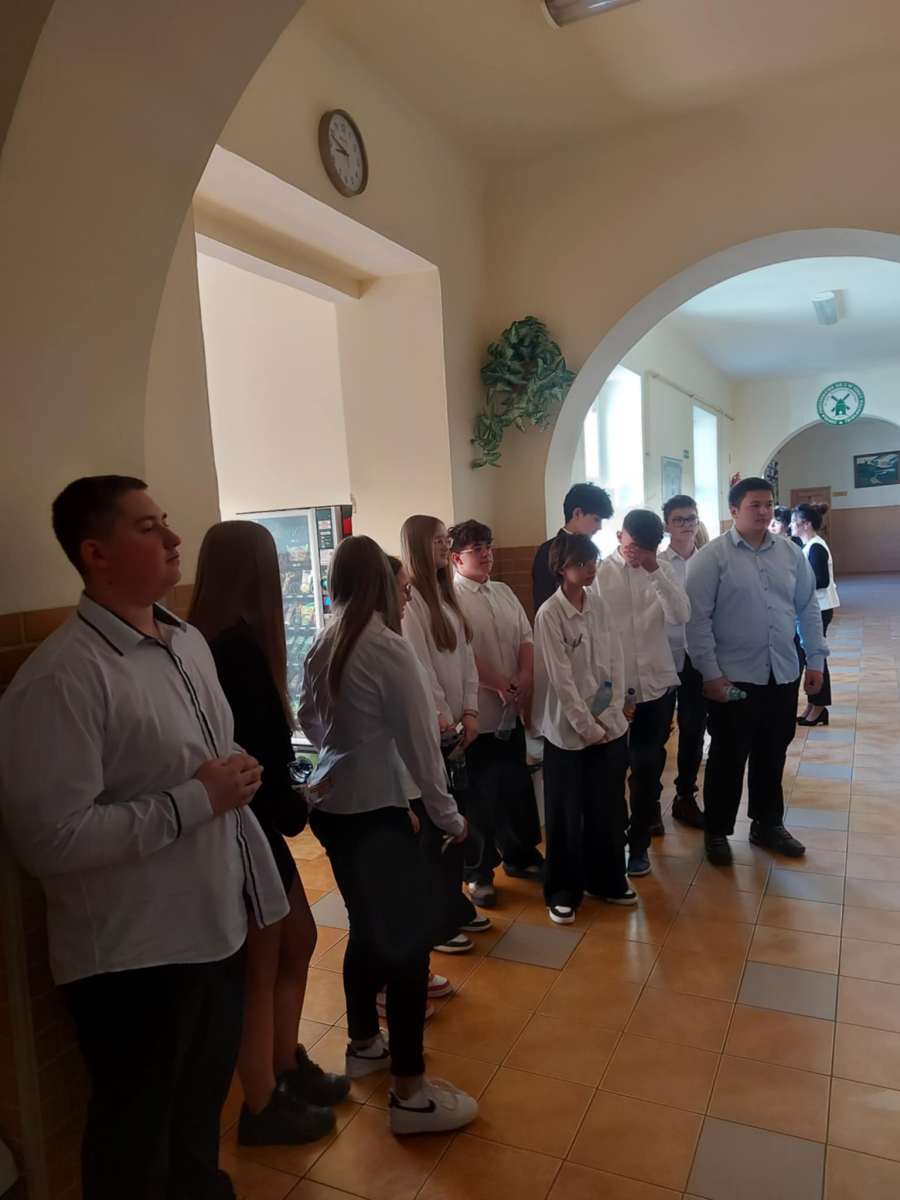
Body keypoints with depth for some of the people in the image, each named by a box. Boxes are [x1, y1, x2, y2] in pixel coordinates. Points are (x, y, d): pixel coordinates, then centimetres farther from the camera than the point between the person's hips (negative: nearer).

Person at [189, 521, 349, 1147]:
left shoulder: (221, 642, 4)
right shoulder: (238, 647, -25)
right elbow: (256, 755, -23)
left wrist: (289, 802, 2)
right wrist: (295, 809, -7)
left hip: (255, 823, 9)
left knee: (298, 941, 22)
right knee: (260, 970, 10)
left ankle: (287, 1068, 40)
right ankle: (263, 1107, 31)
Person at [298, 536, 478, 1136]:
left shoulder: (324, 646, 3)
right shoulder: (389, 647, -19)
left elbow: (309, 718, 16)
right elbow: (419, 742, -15)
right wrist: (449, 814, -5)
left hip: (332, 806, 8)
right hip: (375, 811, -8)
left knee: (368, 927, 22)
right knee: (409, 936, 3)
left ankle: (364, 1043, 40)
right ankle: (411, 1093, 13)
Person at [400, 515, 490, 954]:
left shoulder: (446, 596, 13)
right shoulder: (408, 599, -14)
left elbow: (465, 657, 11)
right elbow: (418, 667, -18)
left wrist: (469, 711, 3)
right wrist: (441, 717, -13)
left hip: (454, 726, 8)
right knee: (432, 824, 2)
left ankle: (455, 905, 31)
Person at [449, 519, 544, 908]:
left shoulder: (504, 592, 12)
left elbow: (526, 638, 9)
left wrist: (526, 677, -8)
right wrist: (498, 685, -16)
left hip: (511, 711, 7)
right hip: (476, 712, -7)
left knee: (517, 786, 18)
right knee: (480, 795, 5)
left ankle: (520, 855, 37)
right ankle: (478, 872, 21)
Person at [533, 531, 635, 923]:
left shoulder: (599, 604, 3)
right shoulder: (549, 614, -14)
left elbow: (616, 661, 3)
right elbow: (560, 679, -15)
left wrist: (610, 715, -5)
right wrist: (588, 727, -13)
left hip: (610, 725, 5)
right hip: (569, 730, -5)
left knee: (608, 809, 15)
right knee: (567, 815, 8)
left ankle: (607, 880, 34)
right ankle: (563, 891, 24)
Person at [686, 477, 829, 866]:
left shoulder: (790, 553, 7)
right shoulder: (712, 556, -8)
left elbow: (808, 609, 12)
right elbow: (697, 618, -11)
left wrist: (816, 660, 8)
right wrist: (710, 673, -14)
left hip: (784, 674, 5)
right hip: (733, 677, -4)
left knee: (772, 755, 16)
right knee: (728, 758, 6)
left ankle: (768, 824, 35)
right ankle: (717, 832, 23)